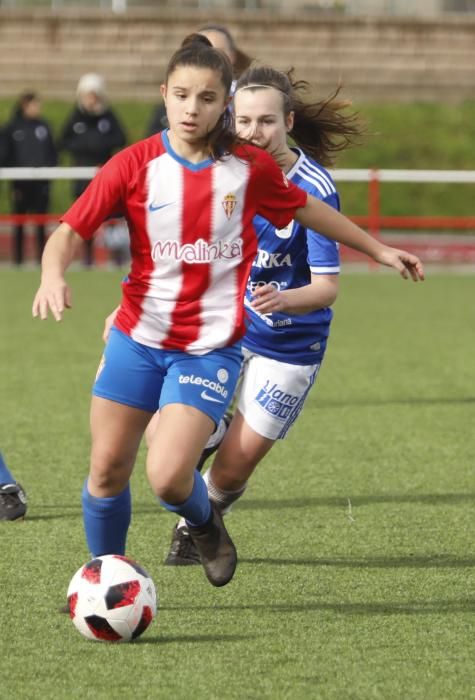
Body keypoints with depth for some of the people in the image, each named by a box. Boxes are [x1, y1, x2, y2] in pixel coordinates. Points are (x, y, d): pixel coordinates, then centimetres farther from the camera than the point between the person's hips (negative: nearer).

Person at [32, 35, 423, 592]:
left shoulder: (250, 167, -3)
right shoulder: (135, 165, -7)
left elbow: (307, 210, 15)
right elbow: (69, 231, -9)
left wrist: (378, 249, 24)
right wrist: (53, 275, -31)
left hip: (211, 348, -1)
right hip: (137, 339, 1)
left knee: (168, 477, -16)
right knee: (107, 469, 4)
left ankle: (205, 524, 19)